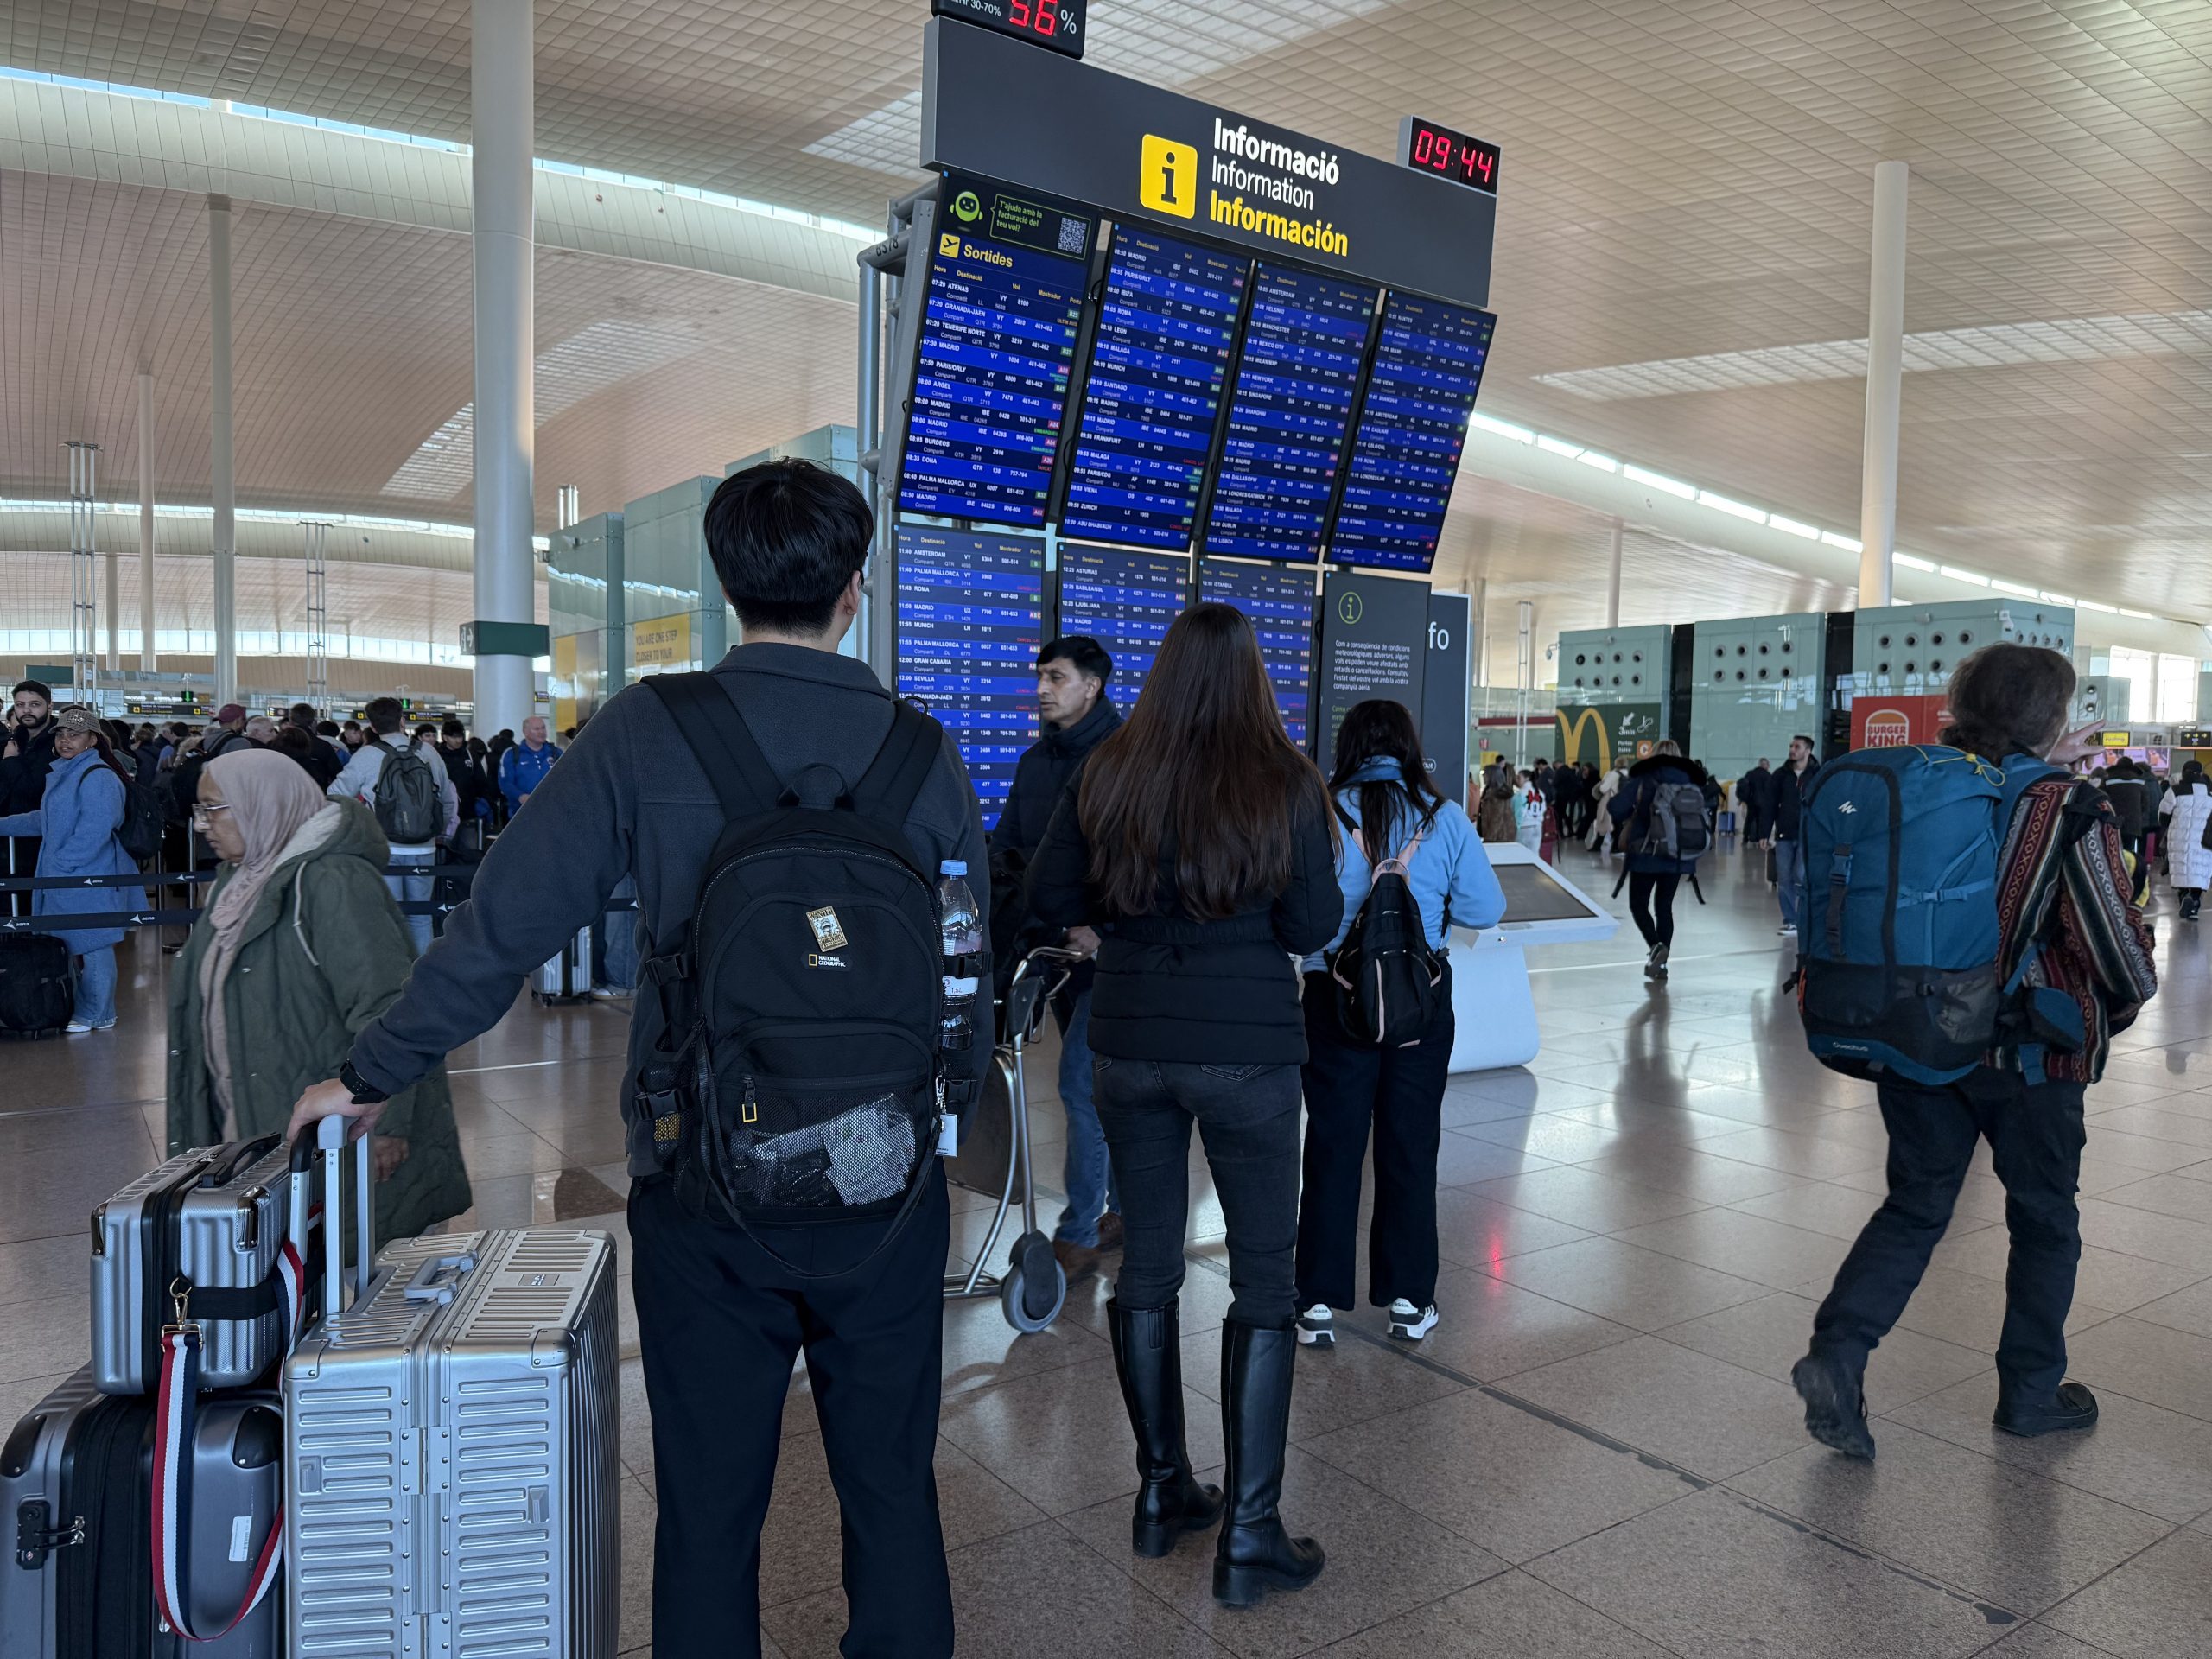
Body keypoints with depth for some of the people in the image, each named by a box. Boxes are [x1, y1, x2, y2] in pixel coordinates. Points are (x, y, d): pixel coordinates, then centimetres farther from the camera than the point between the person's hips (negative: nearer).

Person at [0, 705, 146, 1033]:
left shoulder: (97, 776, -15)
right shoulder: (64, 773, 16)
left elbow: (95, 830, -23)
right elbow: (45, 820, 28)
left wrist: (61, 864, -20)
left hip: (90, 880, -10)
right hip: (63, 880, 10)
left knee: (92, 945, -1)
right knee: (70, 945, 15)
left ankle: (93, 1015, 8)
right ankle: (84, 1010, 24)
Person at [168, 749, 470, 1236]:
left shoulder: (331, 882, -18)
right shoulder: (241, 882, 12)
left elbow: (383, 1008, -24)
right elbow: (208, 1004, 22)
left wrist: (383, 1124, -25)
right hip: (254, 1131, 8)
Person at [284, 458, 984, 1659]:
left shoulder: (646, 733, -8)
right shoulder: (921, 751, -6)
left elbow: (506, 921, -7)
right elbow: (967, 973, -1)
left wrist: (373, 1074, 6)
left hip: (705, 1193, 0)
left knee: (708, 1512, 15)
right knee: (892, 1495, 16)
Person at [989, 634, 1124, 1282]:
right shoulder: (1035, 761, 11)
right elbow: (1006, 846, 15)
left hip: (1110, 946, -7)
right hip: (1059, 943, 7)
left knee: (1080, 1082, -9)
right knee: (1102, 1082, 16)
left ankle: (1077, 1238, 0)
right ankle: (1124, 1206, 30)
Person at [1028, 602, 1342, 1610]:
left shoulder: (1107, 774, -1)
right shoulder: (1283, 782, -9)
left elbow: (1049, 899, 1)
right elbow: (1313, 929, -7)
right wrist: (1328, 862, 11)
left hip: (1130, 1044, 3)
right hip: (1249, 1047, -3)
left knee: (1146, 1264, 16)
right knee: (1264, 1279, 8)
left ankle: (1162, 1491, 30)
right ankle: (1248, 1537, 12)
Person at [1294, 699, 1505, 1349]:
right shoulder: (1445, 819, -4)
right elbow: (1485, 908, -2)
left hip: (1336, 996, -1)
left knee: (1332, 1146, 8)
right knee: (1410, 1145, 13)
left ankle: (1319, 1301, 14)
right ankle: (1409, 1299, 21)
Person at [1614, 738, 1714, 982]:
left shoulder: (1643, 781, -5)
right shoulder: (1693, 783, 4)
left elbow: (1617, 810, -12)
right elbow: (1705, 818, 1)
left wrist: (1630, 820, 8)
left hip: (1647, 854, -3)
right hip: (1678, 856, 3)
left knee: (1638, 904, 9)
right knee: (1664, 907, 14)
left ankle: (1656, 946, -17)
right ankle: (1660, 963, 10)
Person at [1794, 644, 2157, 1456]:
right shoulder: (2071, 809, -14)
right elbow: (2115, 940, -13)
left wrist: (2045, 766, 21)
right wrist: (2124, 1006, 7)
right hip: (2028, 1052, -4)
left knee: (1914, 1205, 12)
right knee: (2044, 1219, 16)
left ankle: (1838, 1352, -5)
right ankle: (2031, 1390, 28)